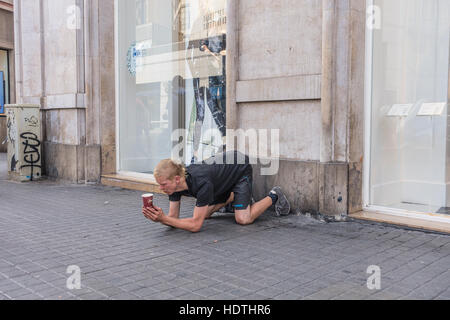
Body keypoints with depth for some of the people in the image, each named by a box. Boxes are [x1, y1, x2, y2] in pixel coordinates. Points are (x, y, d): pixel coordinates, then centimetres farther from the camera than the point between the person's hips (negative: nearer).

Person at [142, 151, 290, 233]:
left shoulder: (201, 183, -43)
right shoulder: (174, 184, -22)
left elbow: (195, 225, -38)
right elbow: (173, 217, -13)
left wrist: (164, 219, -42)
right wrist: (158, 218, -34)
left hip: (241, 168, -7)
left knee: (243, 219, -14)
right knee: (205, 214, 8)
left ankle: (273, 196, 10)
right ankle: (232, 197, 30)